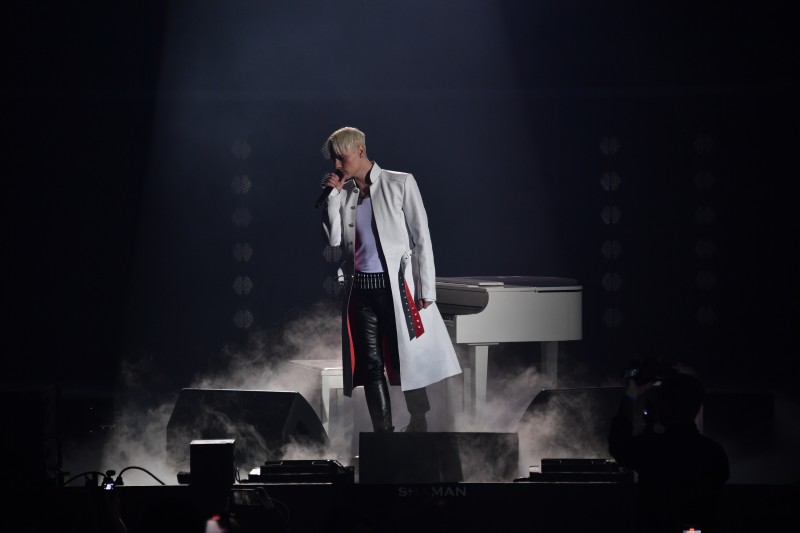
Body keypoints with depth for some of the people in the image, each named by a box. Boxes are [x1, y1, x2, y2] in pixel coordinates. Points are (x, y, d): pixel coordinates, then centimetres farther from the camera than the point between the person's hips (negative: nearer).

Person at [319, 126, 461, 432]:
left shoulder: (400, 184, -2)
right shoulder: (343, 194, 10)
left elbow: (421, 237, -3)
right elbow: (334, 239, 3)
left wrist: (426, 290, -9)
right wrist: (333, 196, -3)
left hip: (396, 286, -4)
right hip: (360, 289, 4)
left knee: (407, 361, 0)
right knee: (371, 366, 3)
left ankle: (418, 427, 15)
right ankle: (383, 434, 6)